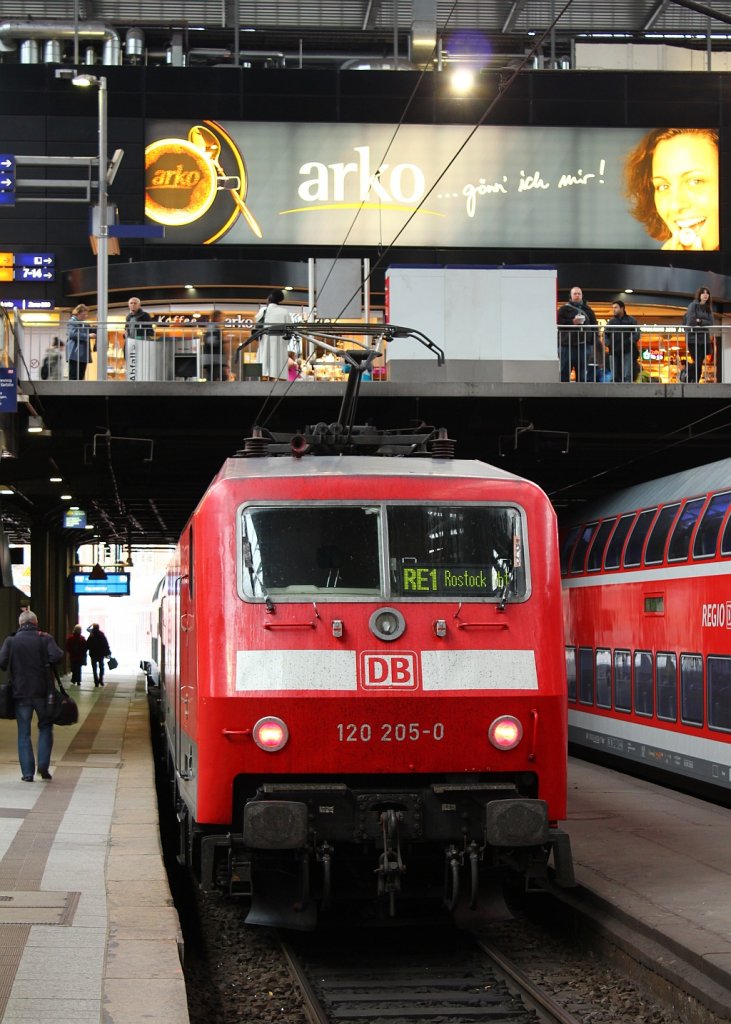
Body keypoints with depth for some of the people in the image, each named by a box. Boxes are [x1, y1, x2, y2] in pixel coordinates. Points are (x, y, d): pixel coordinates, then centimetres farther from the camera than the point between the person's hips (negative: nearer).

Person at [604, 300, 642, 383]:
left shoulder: (631, 320, 6)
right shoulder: (611, 321, 17)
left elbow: (637, 333, -1)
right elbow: (605, 334, 18)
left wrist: (631, 341, -17)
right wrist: (607, 342, -2)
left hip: (627, 352, -4)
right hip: (614, 352, 4)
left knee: (627, 376, -12)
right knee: (616, 376, 6)